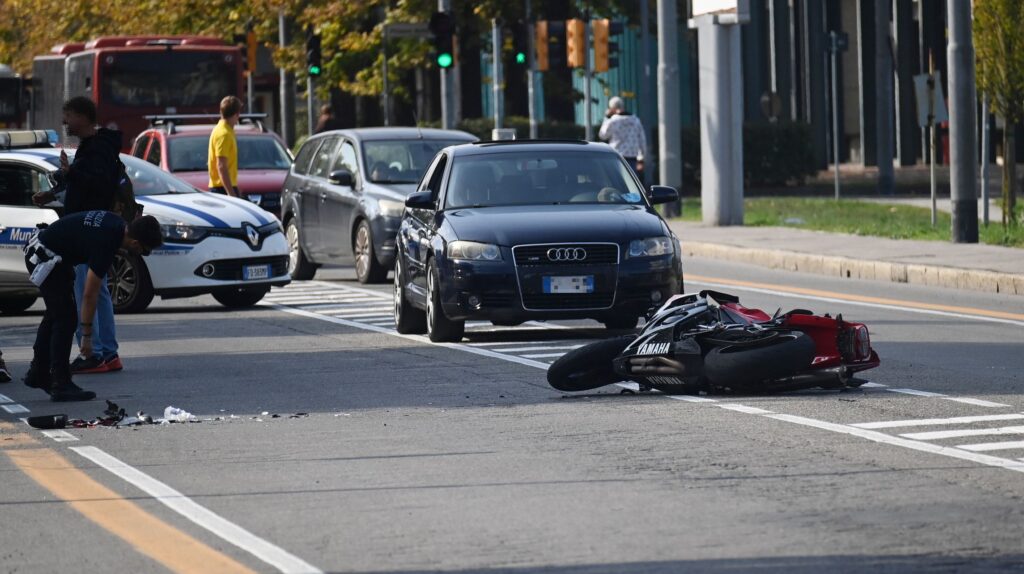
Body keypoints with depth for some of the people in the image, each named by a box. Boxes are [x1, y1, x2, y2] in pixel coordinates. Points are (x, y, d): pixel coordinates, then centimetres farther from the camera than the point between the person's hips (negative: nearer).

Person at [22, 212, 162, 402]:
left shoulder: (117, 224, -2)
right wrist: (87, 336, -15)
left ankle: (38, 374, 29)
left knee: (56, 314, 20)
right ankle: (61, 385, -6)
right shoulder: (104, 244, -27)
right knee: (66, 319, -9)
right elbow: (90, 295, -22)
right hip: (45, 257, -11)